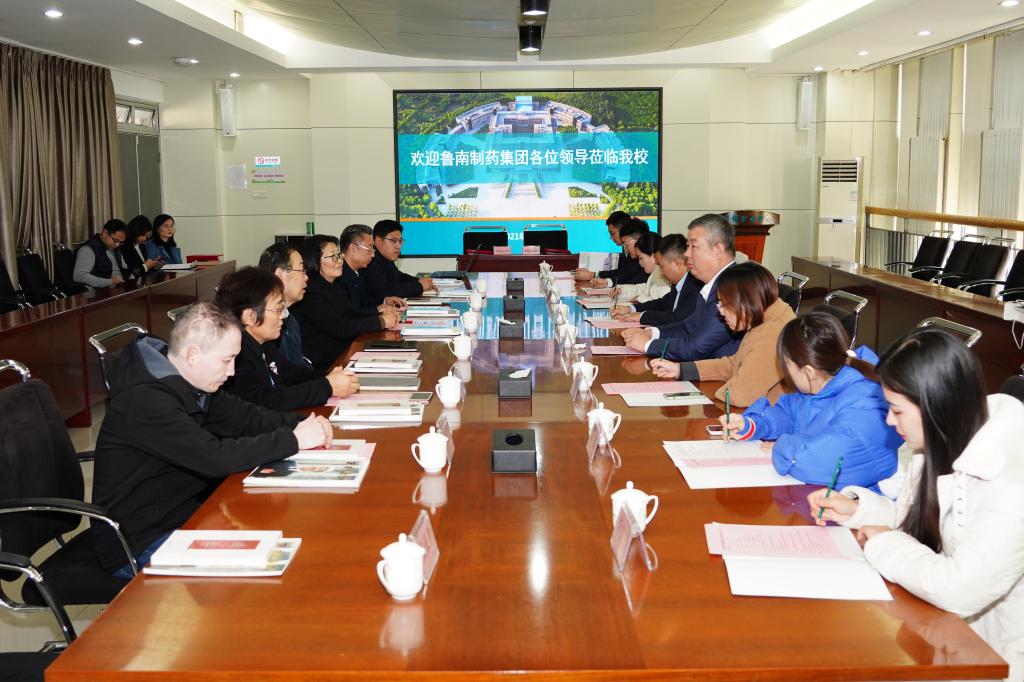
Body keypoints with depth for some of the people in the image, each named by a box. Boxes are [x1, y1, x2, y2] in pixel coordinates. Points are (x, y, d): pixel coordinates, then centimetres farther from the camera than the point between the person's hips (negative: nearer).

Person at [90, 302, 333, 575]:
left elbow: (243, 416, 7)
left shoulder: (184, 382, 4)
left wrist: (299, 423, -11)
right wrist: (294, 440, -26)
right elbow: (214, 458, -33)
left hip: (183, 515, 9)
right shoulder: (144, 400, -27)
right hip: (139, 544, -9)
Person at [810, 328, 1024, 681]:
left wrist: (884, 543, -19)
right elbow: (913, 517, 14)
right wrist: (856, 508, -3)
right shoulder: (945, 447, -2)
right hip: (945, 623, 7)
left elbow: (959, 590, -34)